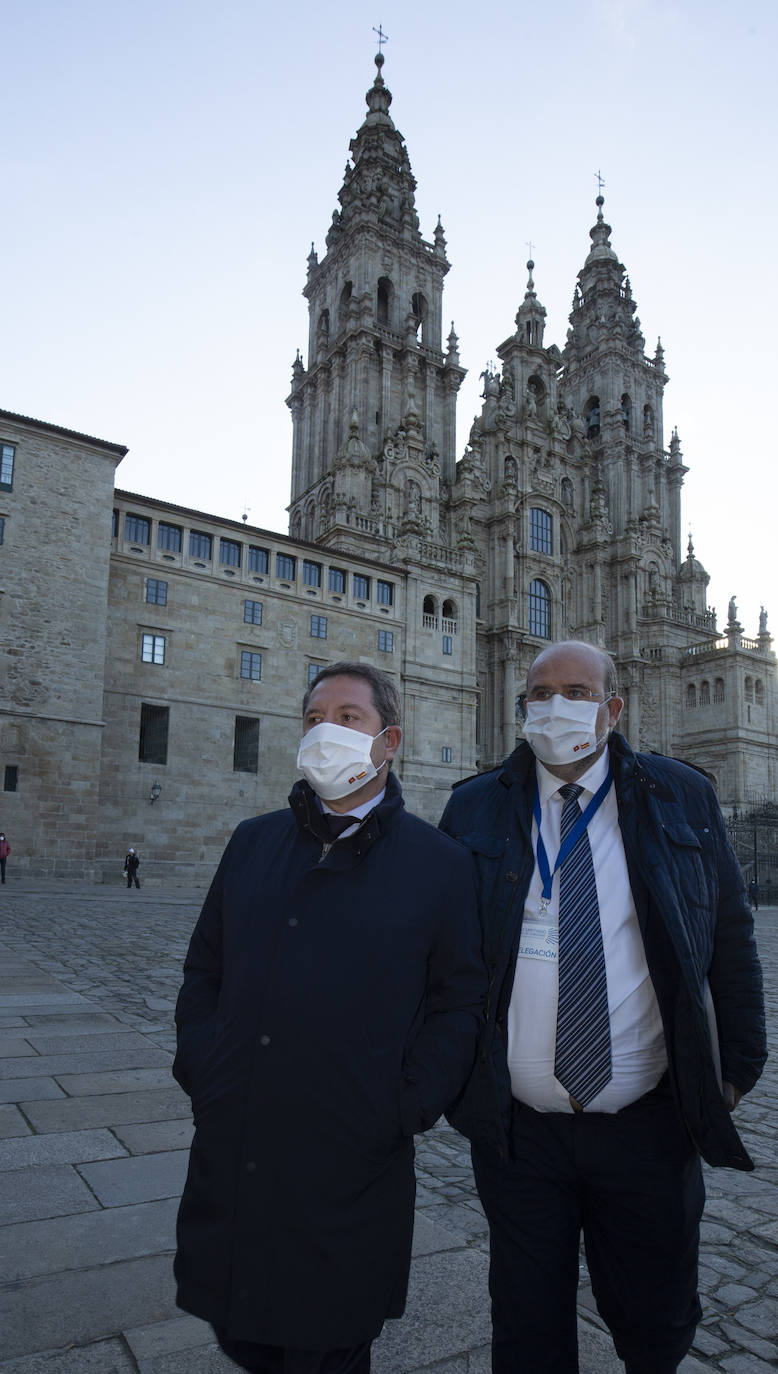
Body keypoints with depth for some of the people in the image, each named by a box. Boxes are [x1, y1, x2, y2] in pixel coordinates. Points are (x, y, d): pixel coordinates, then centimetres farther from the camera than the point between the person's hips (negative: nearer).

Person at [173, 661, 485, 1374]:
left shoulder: (440, 863, -4)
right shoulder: (253, 841, 8)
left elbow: (458, 1004, -3)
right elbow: (204, 969, 13)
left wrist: (406, 1110, -11)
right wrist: (199, 1063, 0)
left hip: (351, 1171, -3)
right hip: (230, 1152, 4)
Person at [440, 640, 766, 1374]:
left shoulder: (682, 798, -1)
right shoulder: (475, 809, -2)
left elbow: (730, 937, 4)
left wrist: (738, 1062, 3)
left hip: (649, 1125, 1)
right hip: (517, 1129, 0)